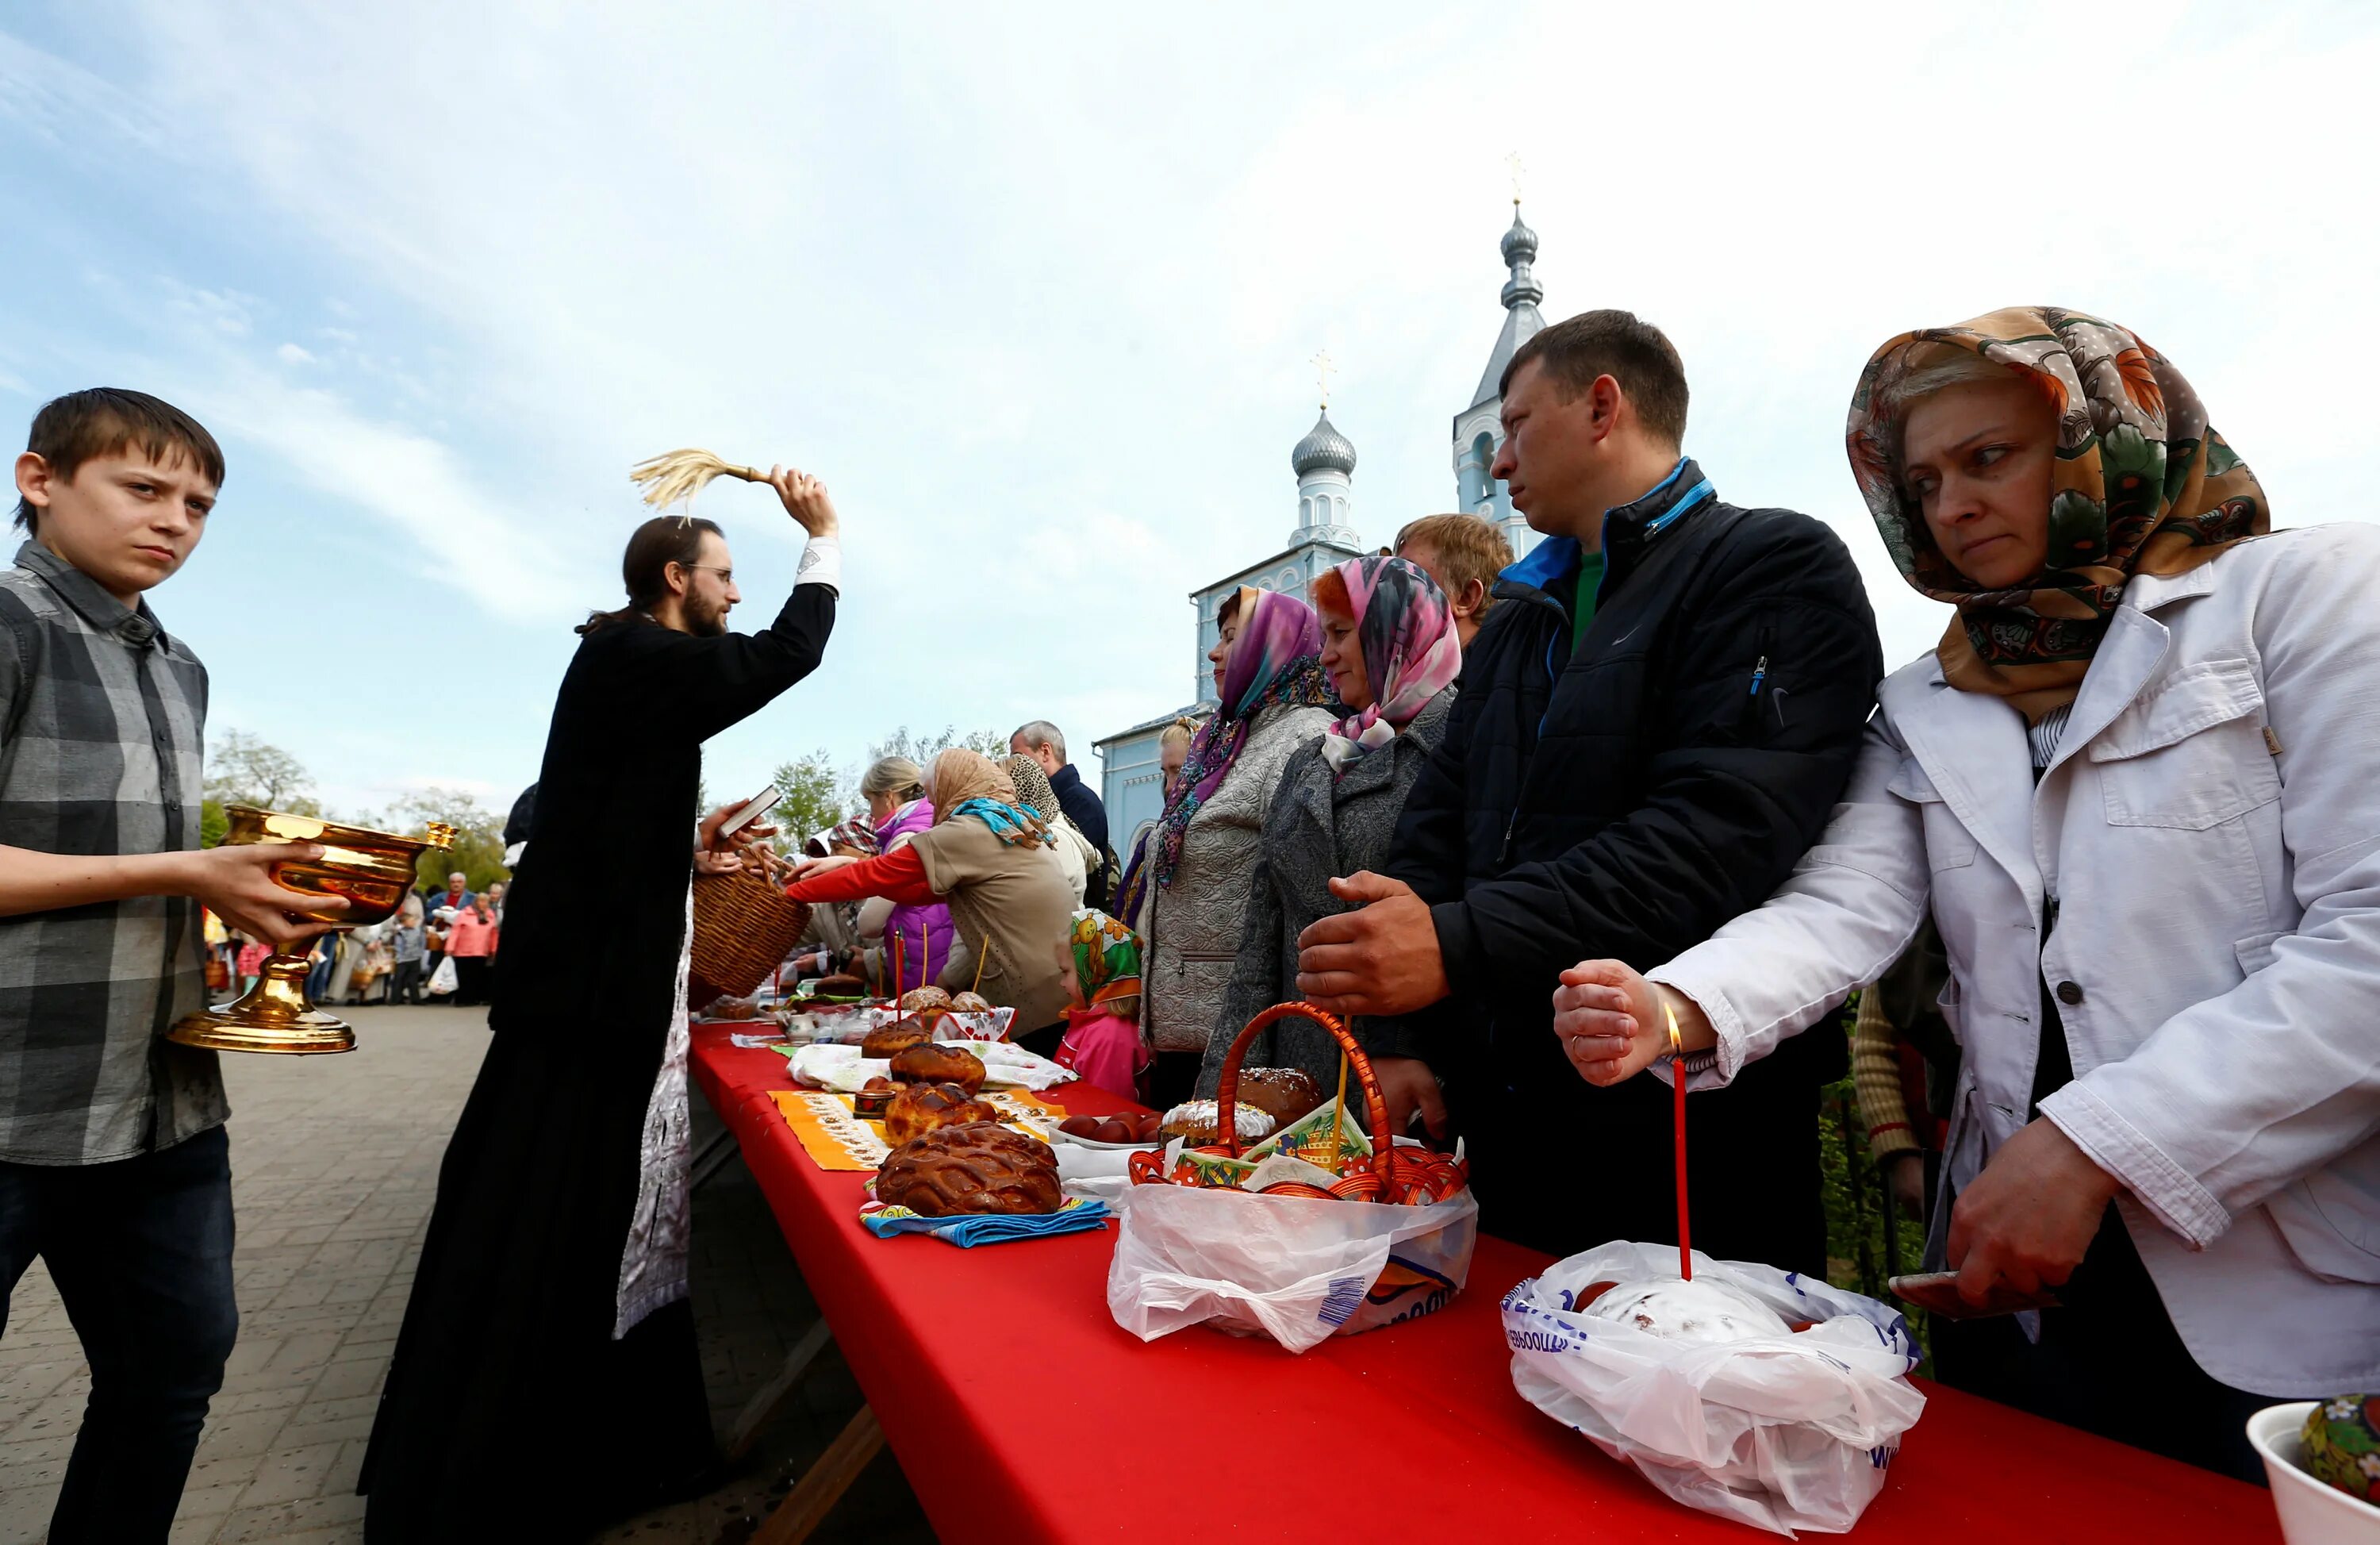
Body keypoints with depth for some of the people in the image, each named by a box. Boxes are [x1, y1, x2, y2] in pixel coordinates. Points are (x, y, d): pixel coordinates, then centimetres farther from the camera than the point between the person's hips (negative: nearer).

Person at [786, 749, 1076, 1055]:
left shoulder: (966, 833, -10)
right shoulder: (1013, 826, 16)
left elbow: (875, 875, -5)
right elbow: (921, 891, 16)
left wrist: (790, 892, 6)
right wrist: (850, 865, 14)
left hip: (1036, 1002, -8)